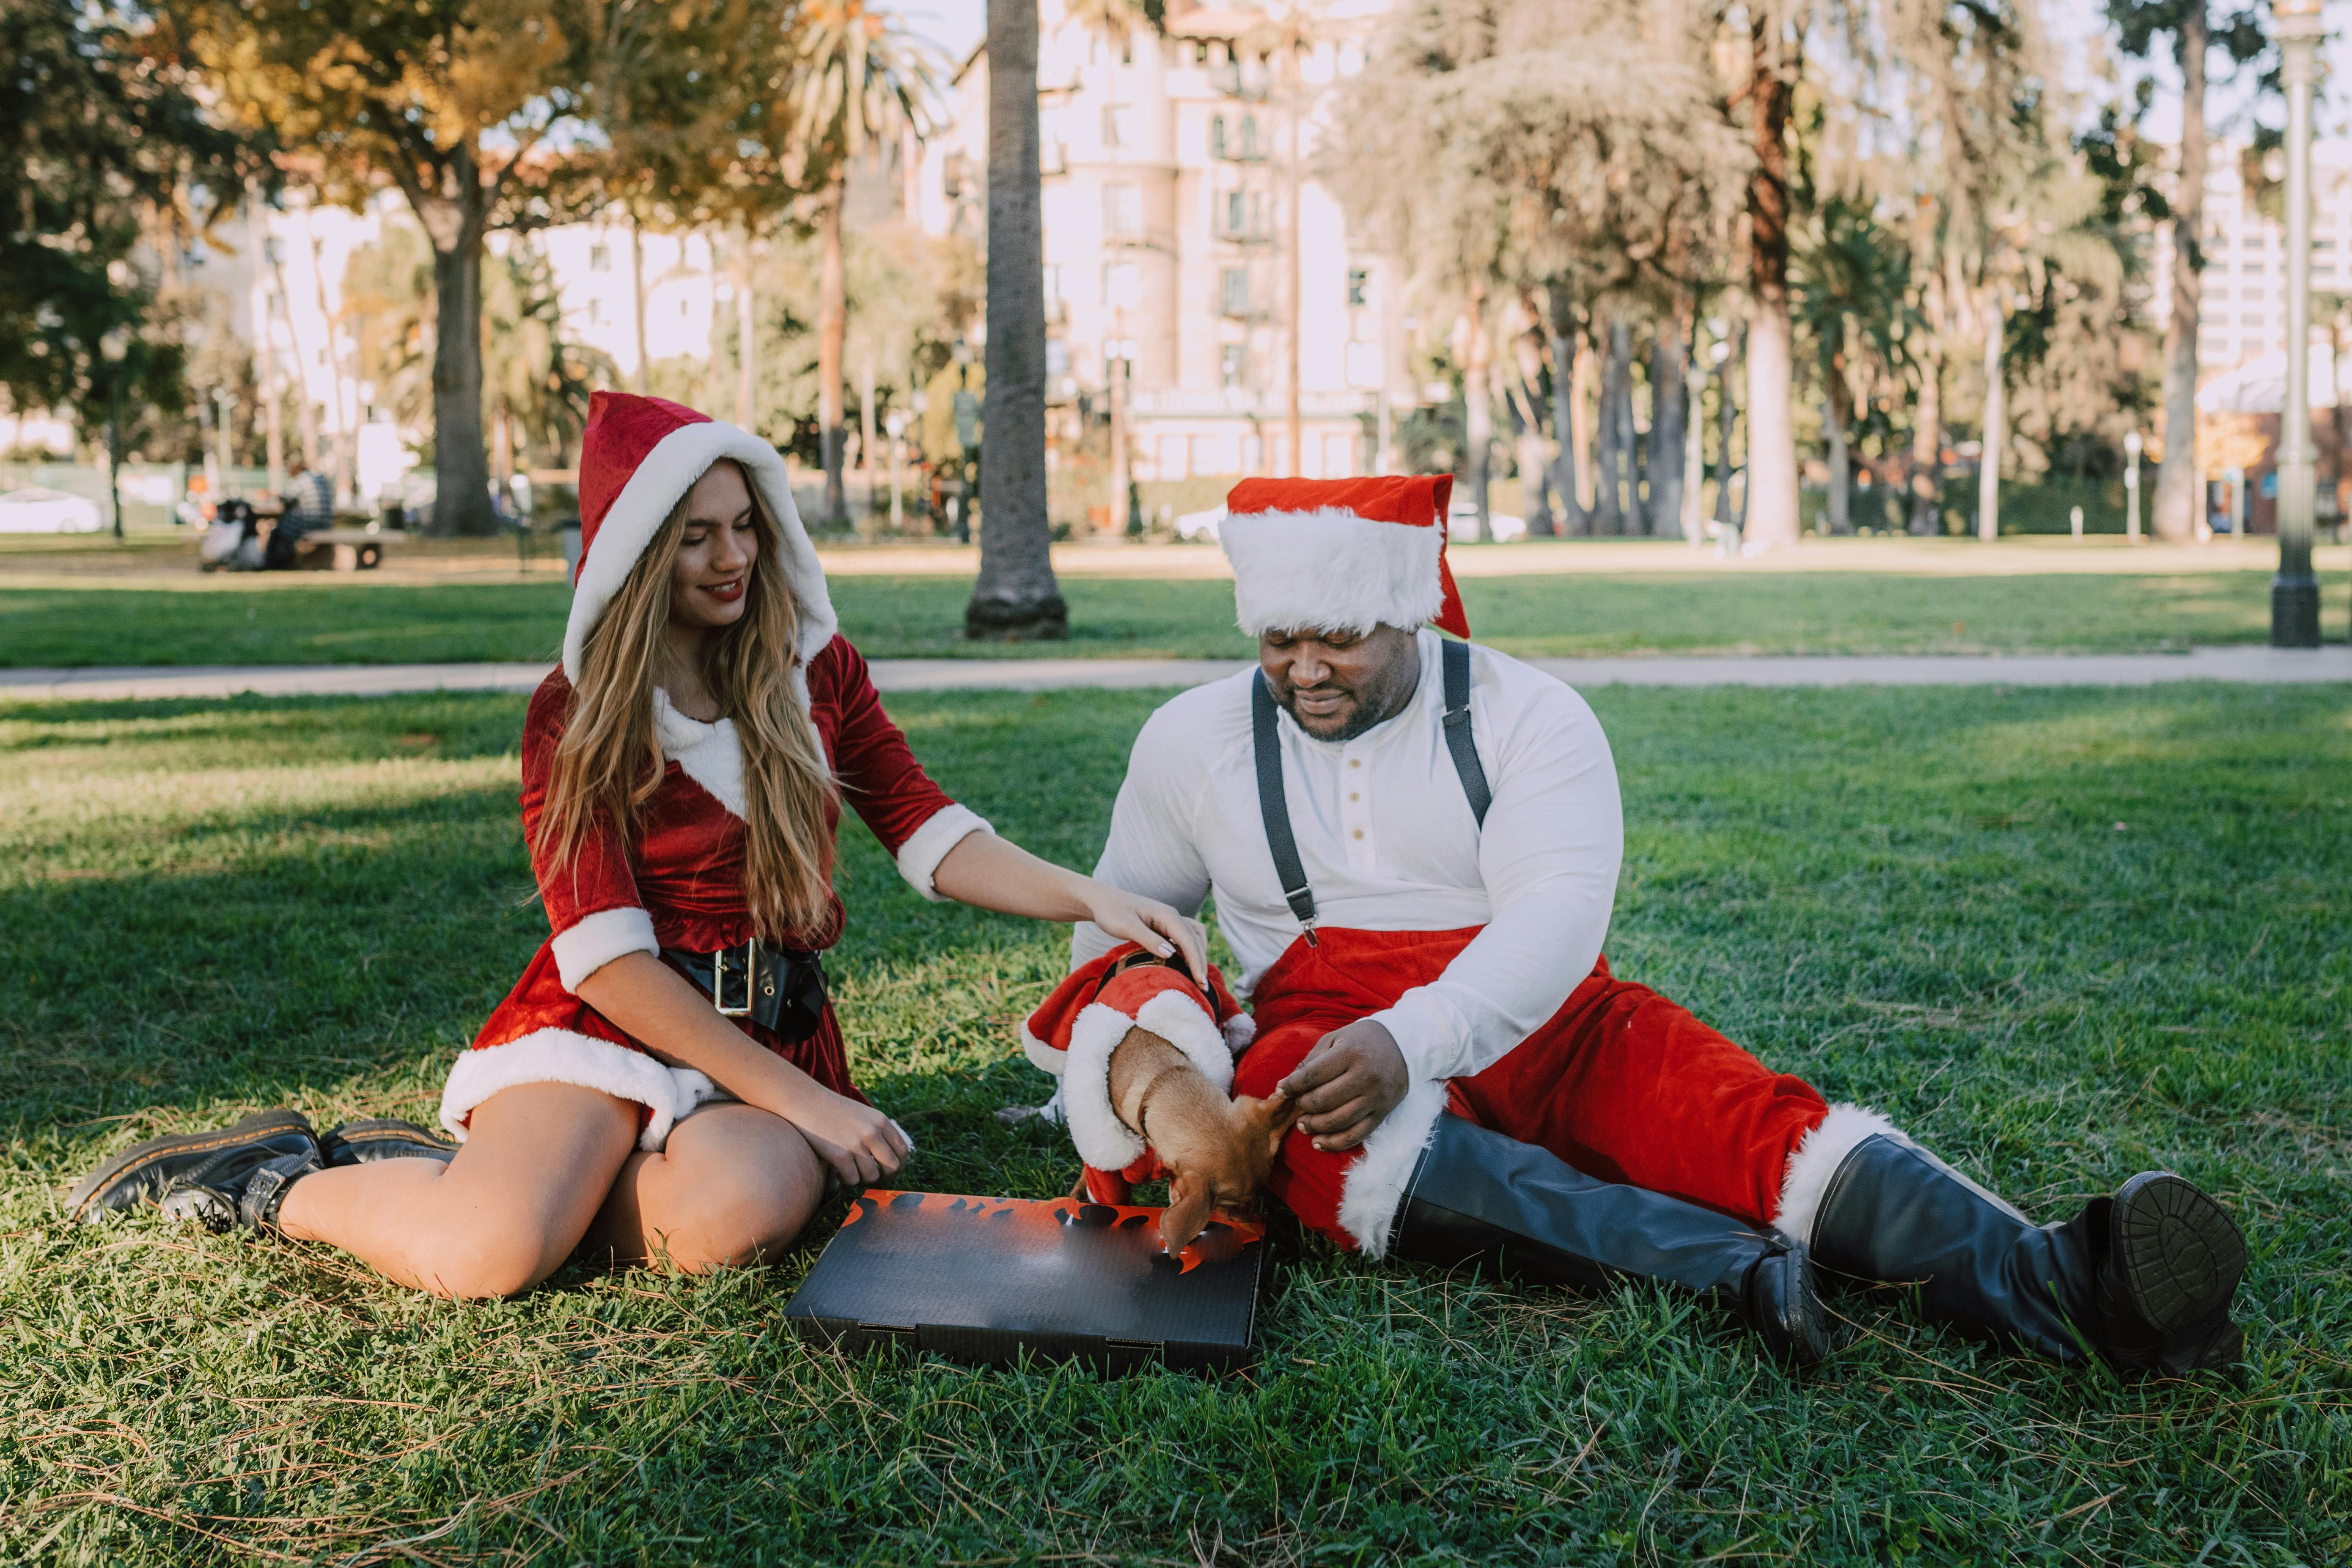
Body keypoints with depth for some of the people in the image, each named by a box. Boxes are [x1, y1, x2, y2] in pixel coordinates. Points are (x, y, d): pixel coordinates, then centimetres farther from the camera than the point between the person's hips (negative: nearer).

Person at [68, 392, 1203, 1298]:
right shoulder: (573, 719, -3)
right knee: (493, 1253, -30)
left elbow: (930, 833, 3)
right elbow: (611, 959, -11)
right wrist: (803, 1102, -18)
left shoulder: (815, 672, 6)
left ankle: (490, 1166, -7)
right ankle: (286, 1185, 1)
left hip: (772, 1033, 3)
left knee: (735, 1216, -32)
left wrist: (1090, 899, -16)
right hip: (603, 1026, -2)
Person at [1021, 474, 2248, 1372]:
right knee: (1308, 1113, -36)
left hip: (1545, 1026, 1)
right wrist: (1129, 996, -3)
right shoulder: (1194, 740, 11)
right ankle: (1734, 1271, -50)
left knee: (1741, 1110, -27)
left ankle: (2046, 1280, -46)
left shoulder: (1529, 717, 3)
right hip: (1324, 1038, 0)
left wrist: (1409, 1041, -30)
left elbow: (1557, 918, -12)